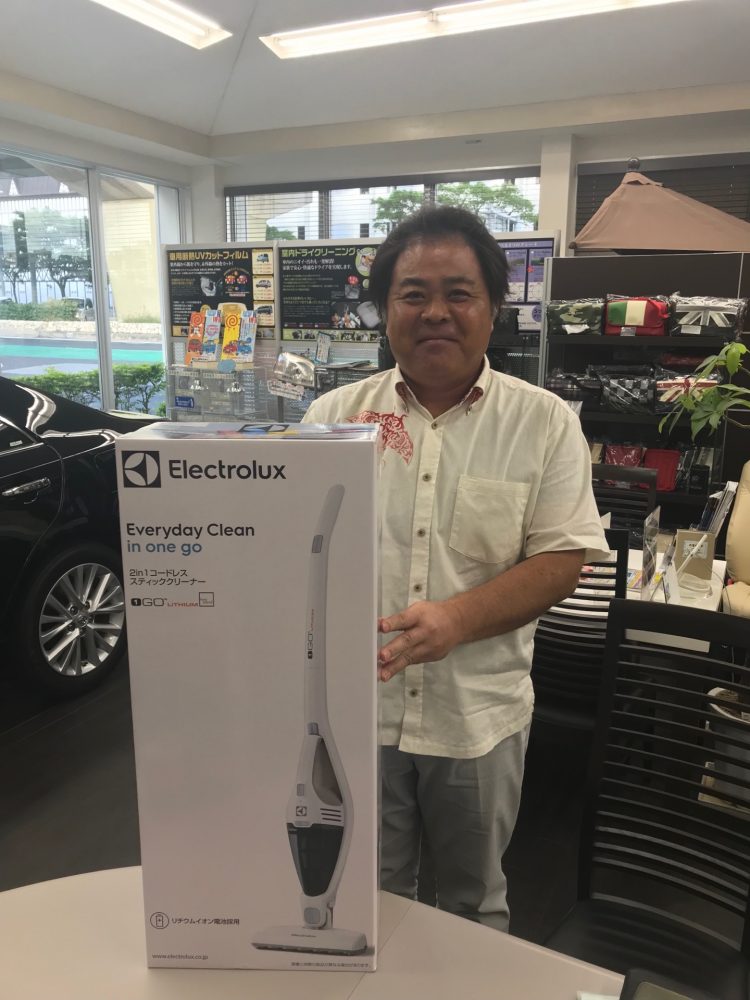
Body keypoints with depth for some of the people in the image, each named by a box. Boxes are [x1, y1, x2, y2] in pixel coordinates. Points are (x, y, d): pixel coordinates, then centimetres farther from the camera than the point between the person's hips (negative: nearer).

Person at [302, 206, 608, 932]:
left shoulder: (544, 423, -5)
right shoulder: (335, 414, -1)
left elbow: (561, 559, -9)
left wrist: (458, 618, -24)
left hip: (478, 714, 0)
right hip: (356, 707, 1)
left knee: (474, 899, 24)